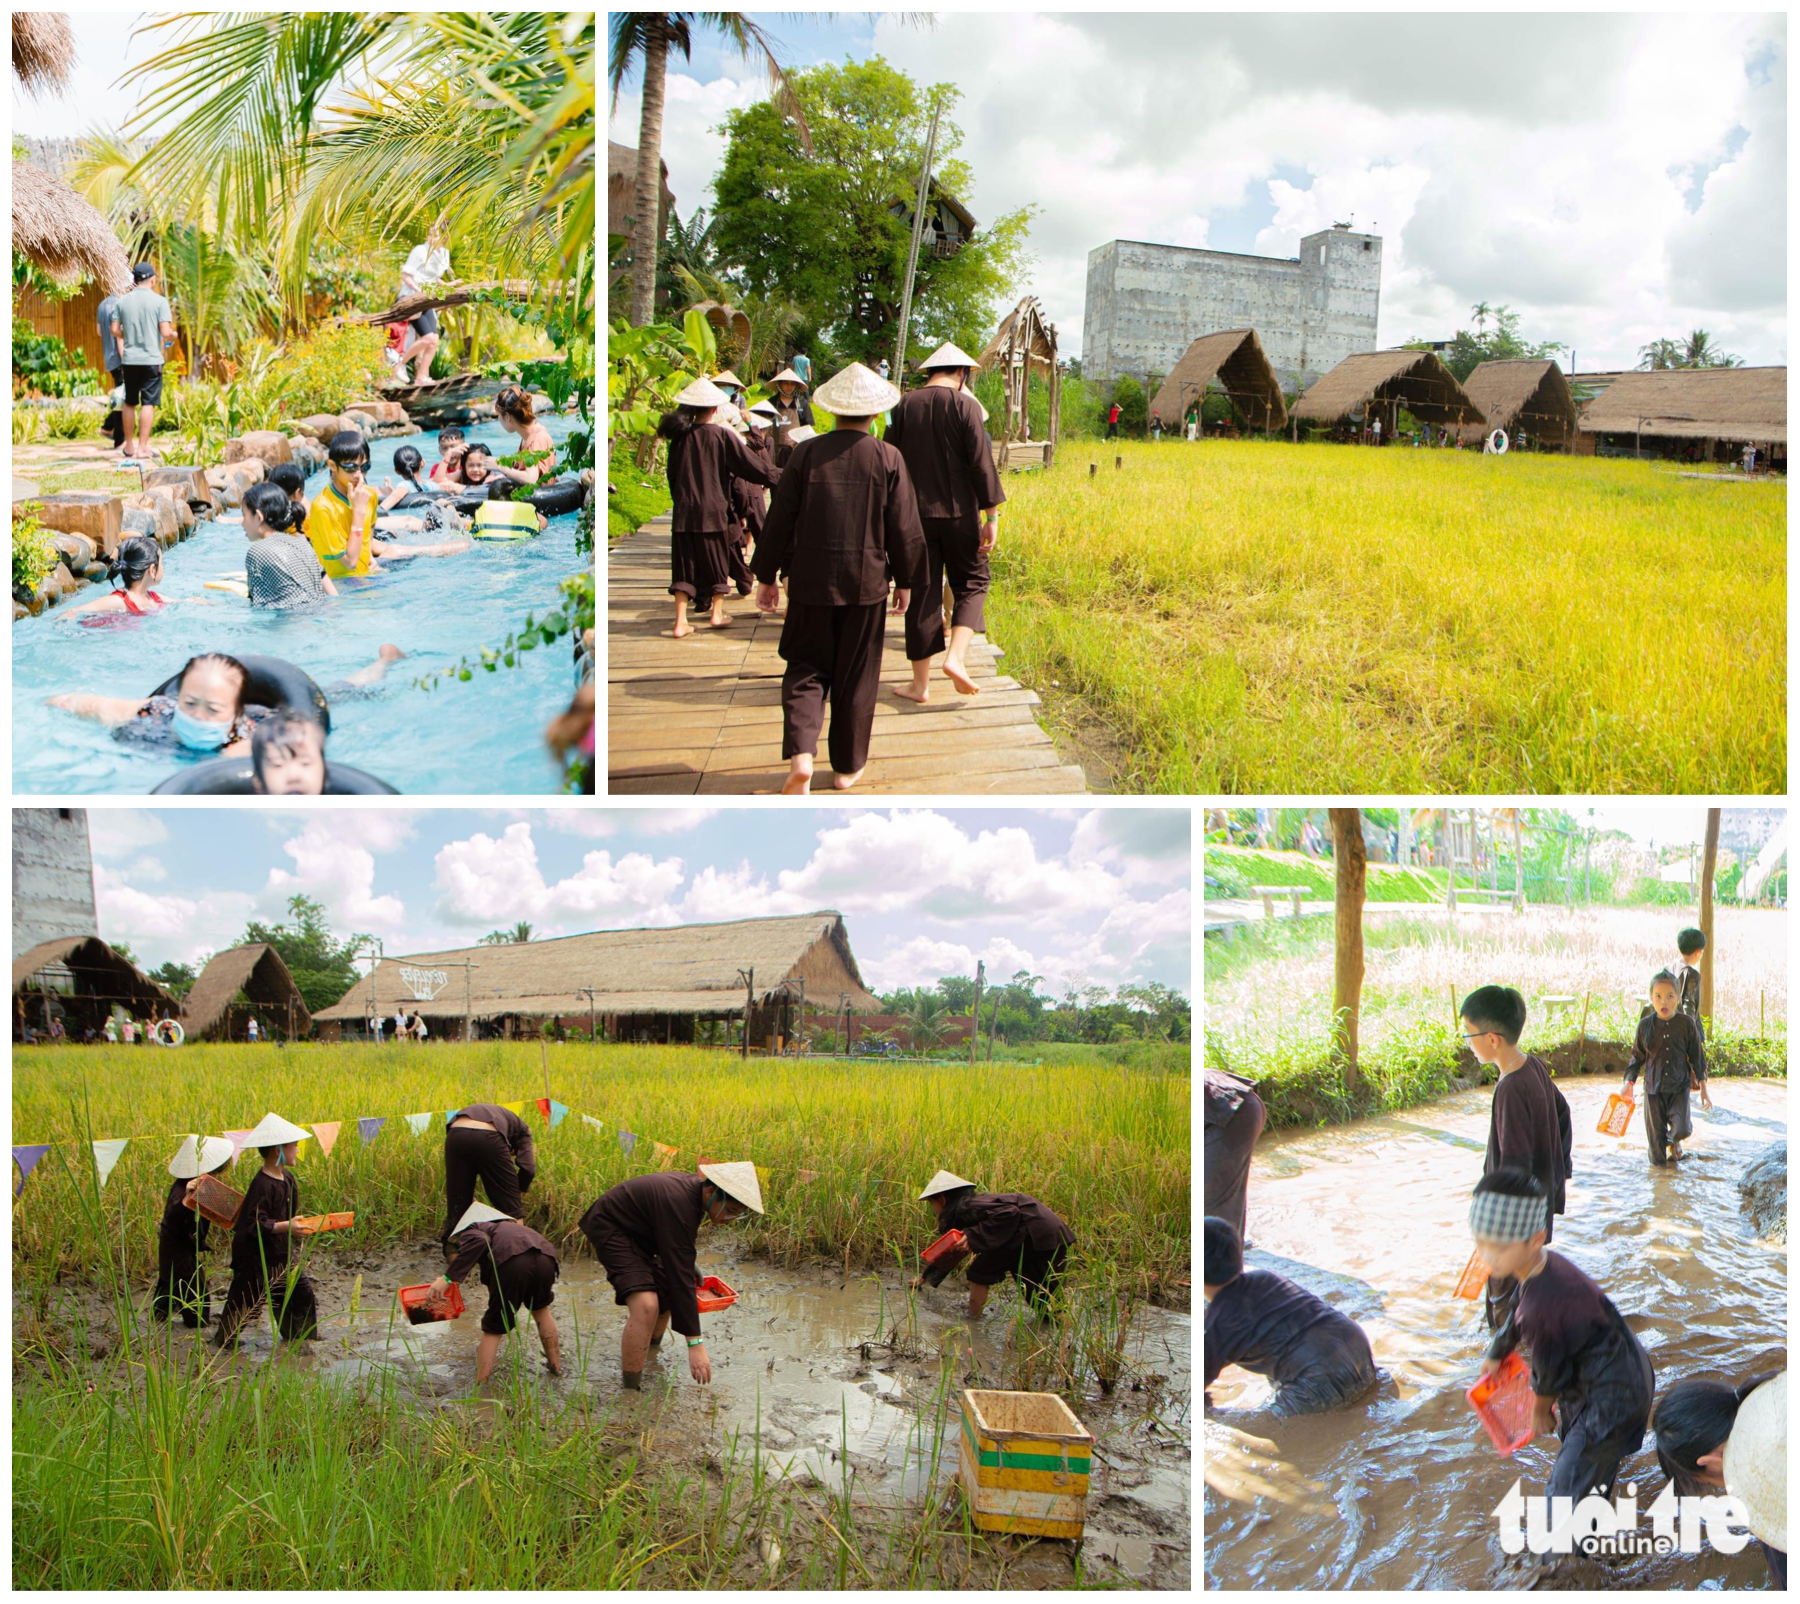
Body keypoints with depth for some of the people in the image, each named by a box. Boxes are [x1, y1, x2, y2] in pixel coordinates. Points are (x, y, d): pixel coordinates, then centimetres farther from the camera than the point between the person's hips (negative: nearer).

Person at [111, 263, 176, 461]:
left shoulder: (123, 301, 4)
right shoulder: (159, 301, -7)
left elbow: (115, 331, 3)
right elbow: (166, 332, -13)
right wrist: (173, 335, 9)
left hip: (129, 360, 4)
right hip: (151, 359, -4)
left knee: (130, 403, 14)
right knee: (148, 404, -1)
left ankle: (129, 446, 20)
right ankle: (142, 447, -4)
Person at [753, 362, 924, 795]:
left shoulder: (806, 453, -5)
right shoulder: (888, 459, -5)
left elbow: (780, 520, -1)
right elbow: (904, 529, -1)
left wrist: (767, 576, 9)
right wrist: (905, 580, 12)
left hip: (810, 581, 0)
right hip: (865, 584, 0)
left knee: (806, 667, 9)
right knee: (856, 676, 12)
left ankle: (801, 755, -12)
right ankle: (848, 766, 21)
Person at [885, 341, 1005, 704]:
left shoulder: (904, 406, 2)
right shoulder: (965, 404, -7)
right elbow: (981, 462, -11)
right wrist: (991, 515, -6)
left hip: (915, 515, 3)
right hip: (959, 513, -3)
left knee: (922, 593, 8)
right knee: (971, 582, 13)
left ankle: (920, 683, 11)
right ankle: (955, 657, -8)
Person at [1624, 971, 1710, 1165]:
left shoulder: (1687, 1024, -5)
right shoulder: (1645, 1025, -3)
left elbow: (1697, 1057, 2)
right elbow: (1637, 1057, 5)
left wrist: (1703, 1088, 3)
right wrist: (1629, 1083, -7)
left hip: (1679, 1085, -1)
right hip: (1653, 1087, 1)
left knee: (1682, 1128, -12)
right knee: (1656, 1131, 5)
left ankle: (1674, 1140, 23)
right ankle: (1659, 1162, 26)